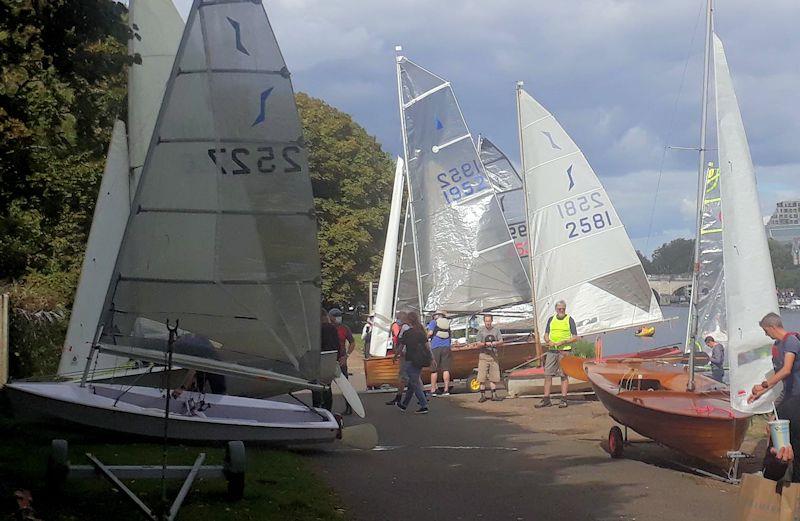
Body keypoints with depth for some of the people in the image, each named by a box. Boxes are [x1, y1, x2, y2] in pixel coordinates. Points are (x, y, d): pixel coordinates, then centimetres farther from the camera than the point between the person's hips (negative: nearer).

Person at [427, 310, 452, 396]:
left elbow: (430, 333, -10)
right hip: (446, 347, 3)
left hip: (436, 347, -3)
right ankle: (446, 390, -3)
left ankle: (433, 390, 3)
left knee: (434, 370, 2)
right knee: (446, 369, 1)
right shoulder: (447, 322, 15)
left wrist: (427, 337, 9)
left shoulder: (433, 322, 3)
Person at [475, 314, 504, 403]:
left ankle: (494, 395, 7)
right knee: (482, 377, -4)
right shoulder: (481, 331, 3)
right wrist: (485, 344, -21)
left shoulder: (496, 330, 10)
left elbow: (501, 342, 4)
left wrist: (496, 343, -17)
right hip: (483, 356, -2)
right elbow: (478, 344, -1)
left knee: (494, 377, 2)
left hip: (493, 355, 2)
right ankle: (483, 396, 0)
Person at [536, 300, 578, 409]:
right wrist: (548, 341, -7)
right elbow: (546, 334, 15)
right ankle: (546, 399, 4)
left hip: (564, 350, -4)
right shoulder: (551, 319, 14)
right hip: (551, 350, 4)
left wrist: (563, 342, -15)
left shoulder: (569, 320, 1)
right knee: (547, 374, 1)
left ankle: (563, 400, 0)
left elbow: (575, 337, -3)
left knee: (564, 375, -3)